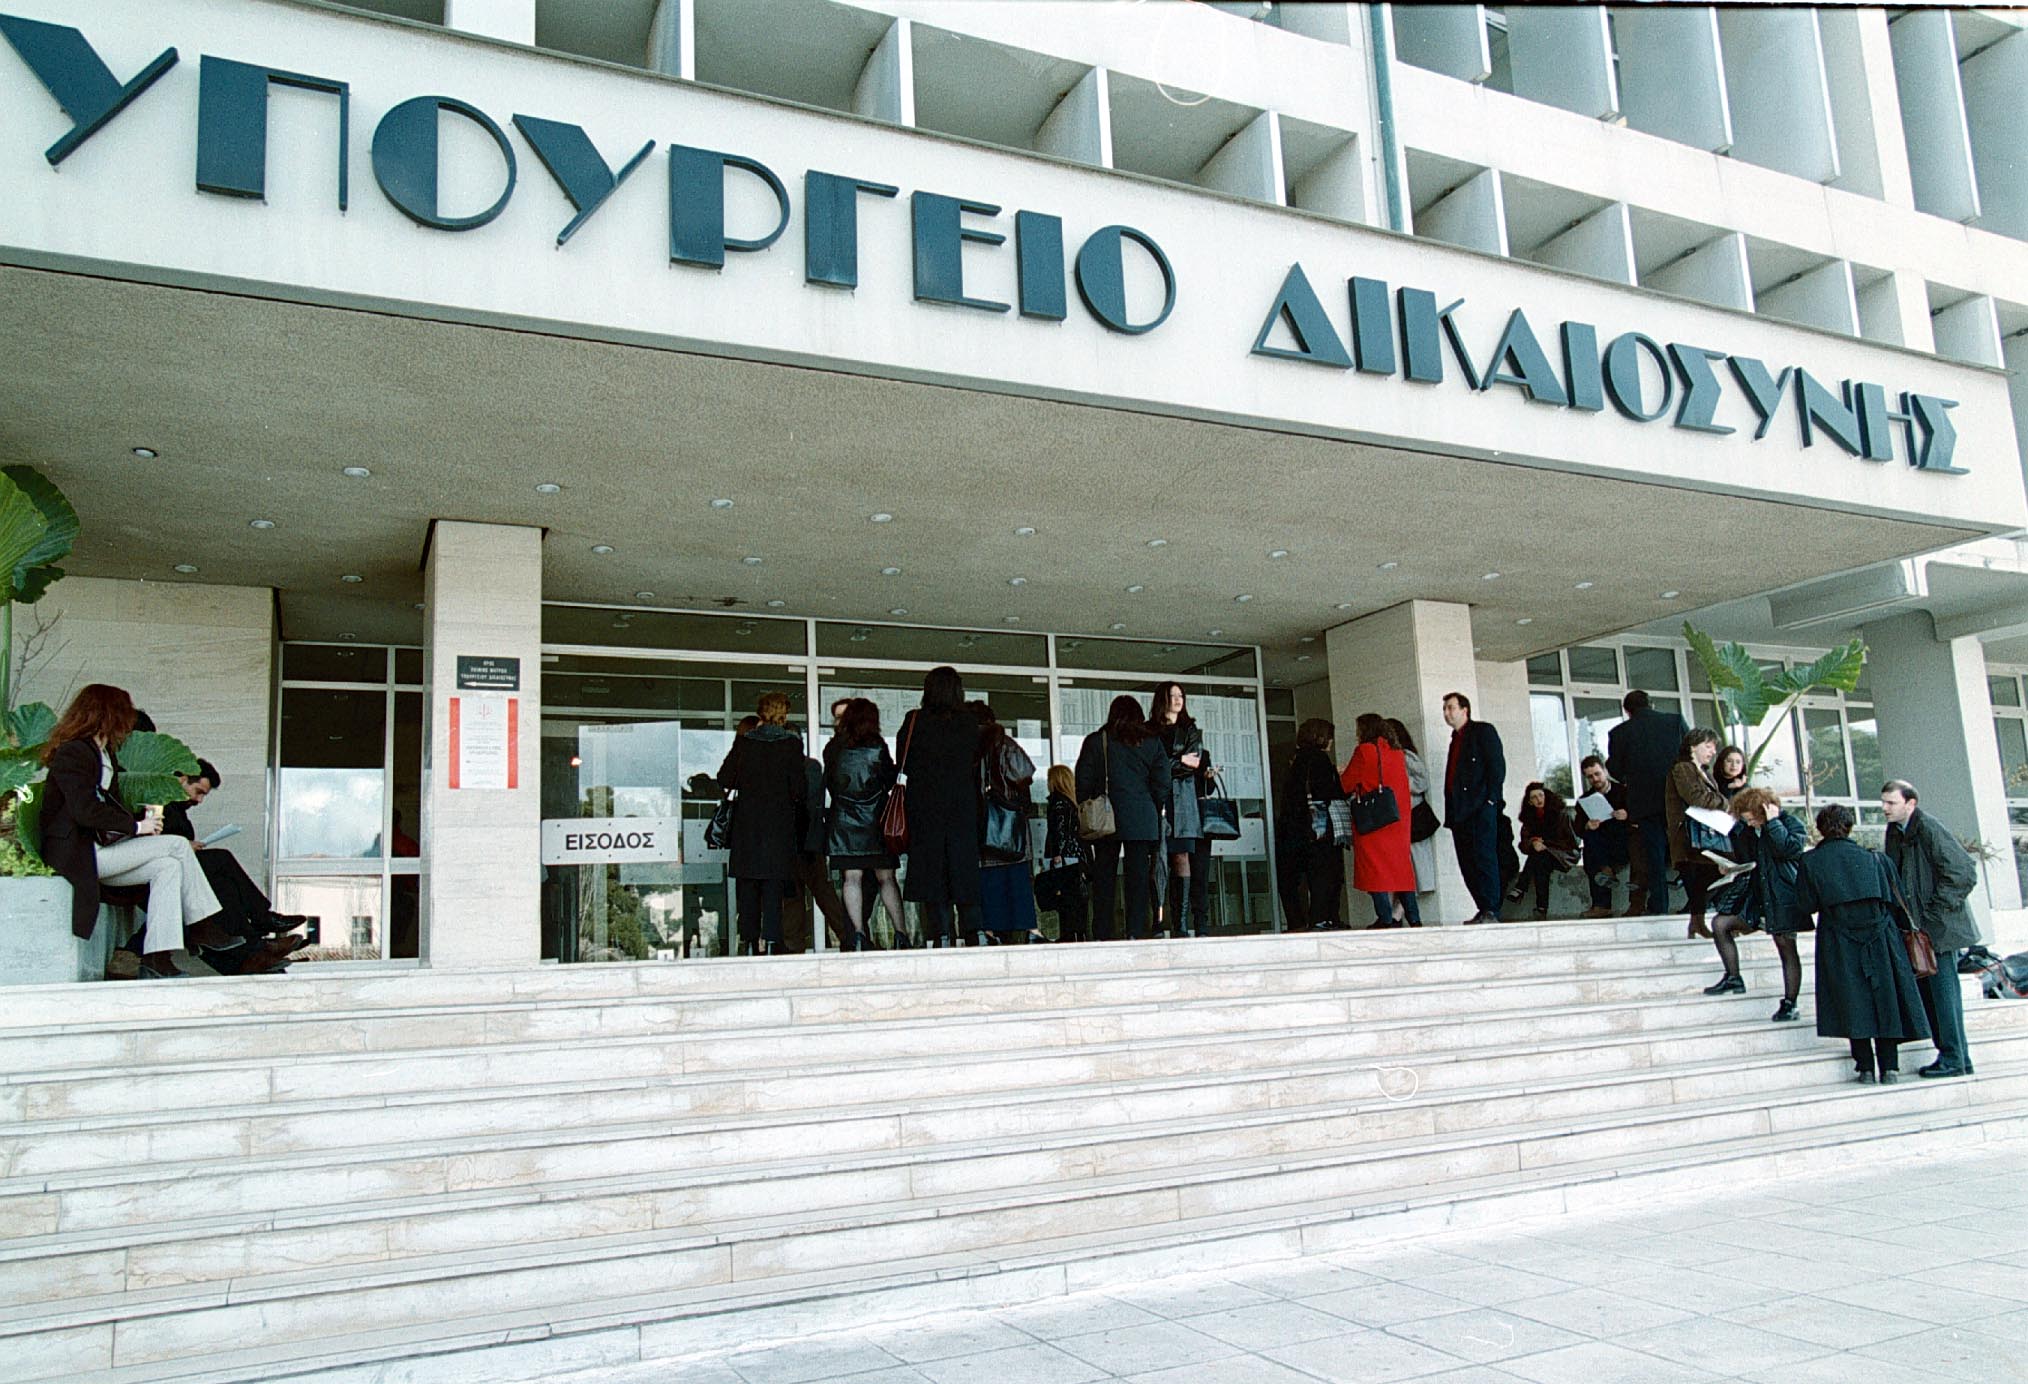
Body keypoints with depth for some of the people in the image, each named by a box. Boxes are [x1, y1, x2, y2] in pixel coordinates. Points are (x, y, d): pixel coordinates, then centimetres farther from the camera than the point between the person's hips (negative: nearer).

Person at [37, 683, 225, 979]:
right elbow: (85, 811, -22)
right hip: (77, 853, -10)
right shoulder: (73, 753, -12)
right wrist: (136, 826, -16)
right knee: (177, 845, -15)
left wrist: (141, 817, 2)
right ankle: (203, 927, -6)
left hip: (96, 849, 10)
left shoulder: (104, 754, 19)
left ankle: (158, 960, -16)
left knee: (169, 867, -10)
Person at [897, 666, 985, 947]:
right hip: (963, 806, 2)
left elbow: (902, 766, -1)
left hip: (926, 807, -2)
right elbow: (976, 766, 4)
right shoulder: (969, 723, 3)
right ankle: (972, 930, 0)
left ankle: (942, 934, -3)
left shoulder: (915, 721, -4)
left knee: (931, 865, 2)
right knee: (965, 866, 7)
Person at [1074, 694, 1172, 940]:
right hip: (1142, 820, 0)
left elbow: (1083, 782, 2)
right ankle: (1136, 931, -2)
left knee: (1103, 874, 5)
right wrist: (1155, 813, 15)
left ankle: (1103, 932, 2)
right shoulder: (1152, 742, 6)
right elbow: (1163, 782, 5)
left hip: (1105, 819, 0)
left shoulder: (1095, 741, 3)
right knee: (1138, 875, 2)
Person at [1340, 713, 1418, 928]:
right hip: (1398, 819, 6)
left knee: (1375, 868, -2)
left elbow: (1346, 784, -3)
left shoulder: (1364, 751, -7)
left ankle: (1385, 918, -7)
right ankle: (1414, 918, 7)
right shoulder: (1397, 753, 10)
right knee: (1400, 865, 9)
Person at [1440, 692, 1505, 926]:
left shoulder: (1483, 731, 3)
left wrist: (1491, 799, -15)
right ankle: (1484, 910, 7)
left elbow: (1497, 765, -6)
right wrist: (1450, 814, 14)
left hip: (1480, 808, -8)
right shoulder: (1456, 740, 25)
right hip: (1459, 810, 8)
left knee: (1484, 858, -12)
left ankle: (1491, 911, -13)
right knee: (1467, 864, 4)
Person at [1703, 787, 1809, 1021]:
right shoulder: (1748, 832, 10)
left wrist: (1773, 821, -23)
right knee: (1720, 923, -1)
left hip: (1782, 899, -7)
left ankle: (1789, 1003, 8)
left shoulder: (1791, 825, -7)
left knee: (1787, 949, 0)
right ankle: (1733, 978, 7)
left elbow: (1790, 848, -28)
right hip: (1755, 899, 7)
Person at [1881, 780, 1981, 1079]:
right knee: (1927, 989, 11)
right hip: (1918, 927, 9)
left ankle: (1953, 1059, 1)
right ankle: (1954, 1055, 20)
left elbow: (1963, 874, -17)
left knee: (1943, 986, -5)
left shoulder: (1930, 829, -16)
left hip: (1940, 926, -9)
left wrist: (1937, 911, -15)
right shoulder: (1895, 831, 9)